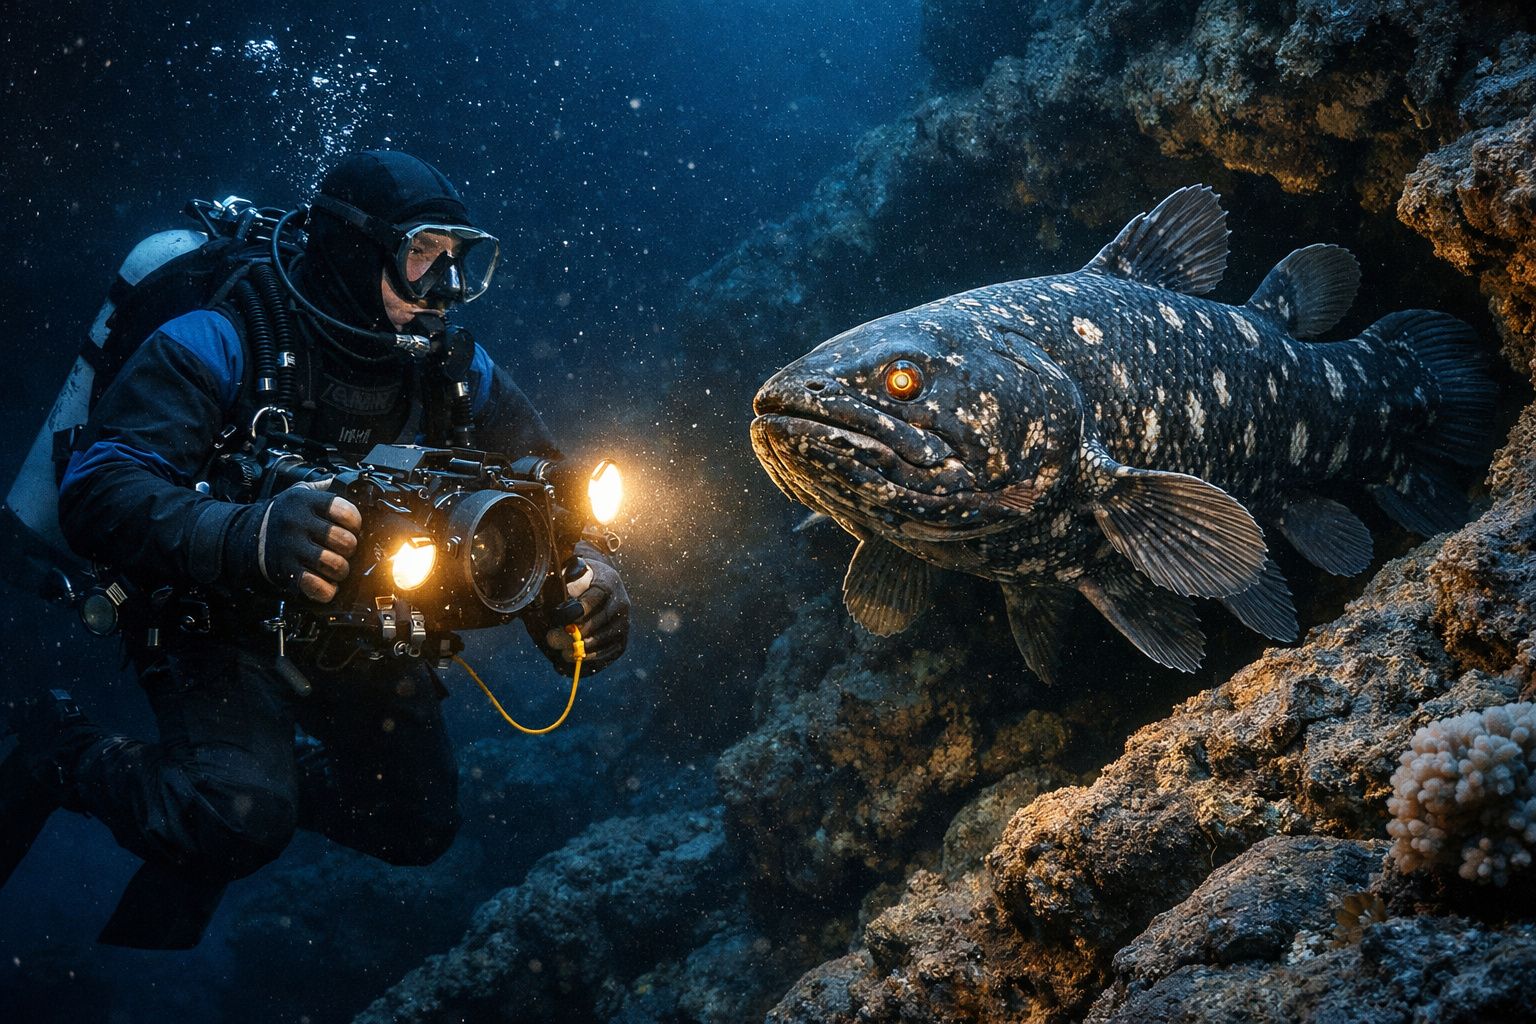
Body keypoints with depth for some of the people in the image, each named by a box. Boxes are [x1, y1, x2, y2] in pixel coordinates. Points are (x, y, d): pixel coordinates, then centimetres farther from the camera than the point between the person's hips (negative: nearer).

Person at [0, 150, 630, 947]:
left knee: (418, 825, 6)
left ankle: (253, 768, 31)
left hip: (358, 633, 6)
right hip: (218, 614, -6)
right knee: (245, 816, -28)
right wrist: (248, 537, -56)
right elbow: (96, 492, -36)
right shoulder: (221, 343, -25)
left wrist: (586, 570, -29)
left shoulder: (454, 370, -8)